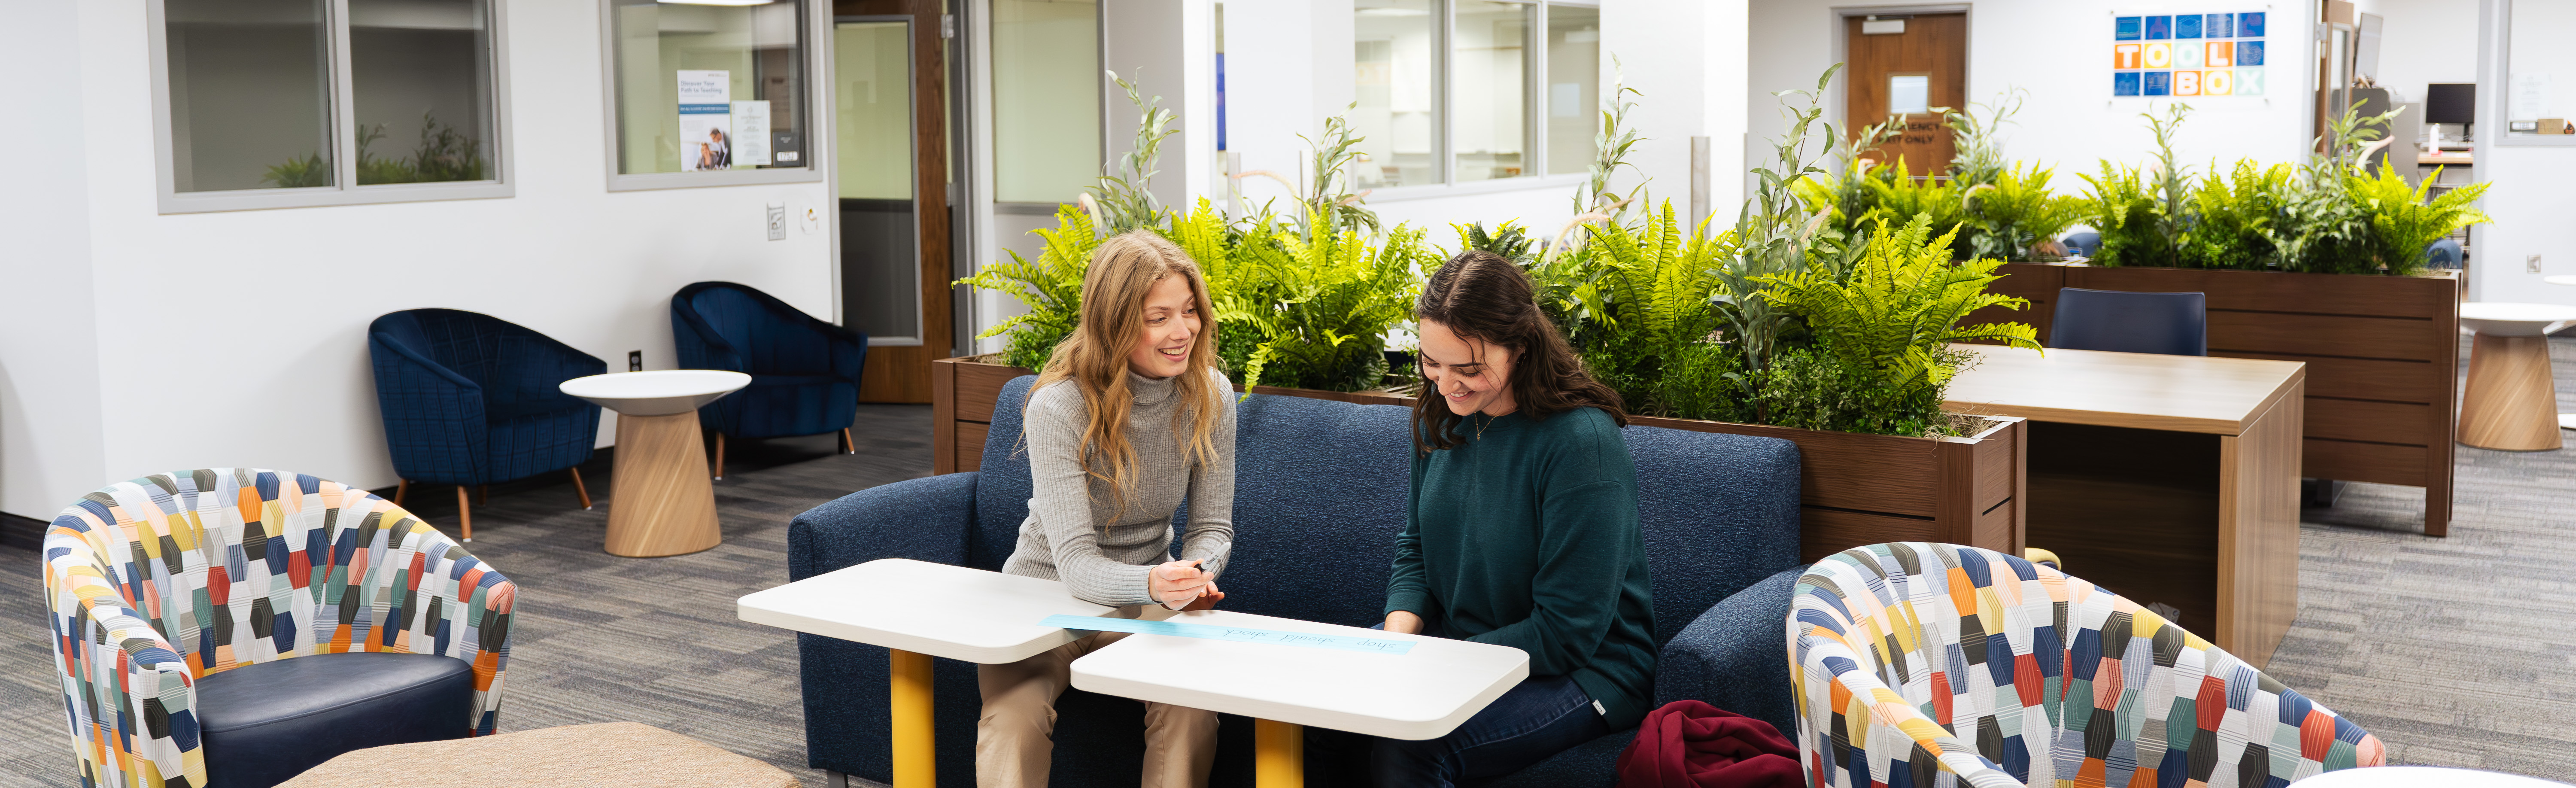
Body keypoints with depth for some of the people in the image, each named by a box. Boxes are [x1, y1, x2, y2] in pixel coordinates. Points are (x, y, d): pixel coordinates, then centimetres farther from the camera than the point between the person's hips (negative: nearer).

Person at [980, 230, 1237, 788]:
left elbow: (1212, 526, 0)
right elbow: (1076, 564, -26)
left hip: (1145, 607, 3)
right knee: (1014, 717, -33)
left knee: (1192, 710, -28)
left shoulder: (1210, 396, -8)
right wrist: (1152, 583, -47)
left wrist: (1195, 573, -25)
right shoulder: (1059, 407, -22)